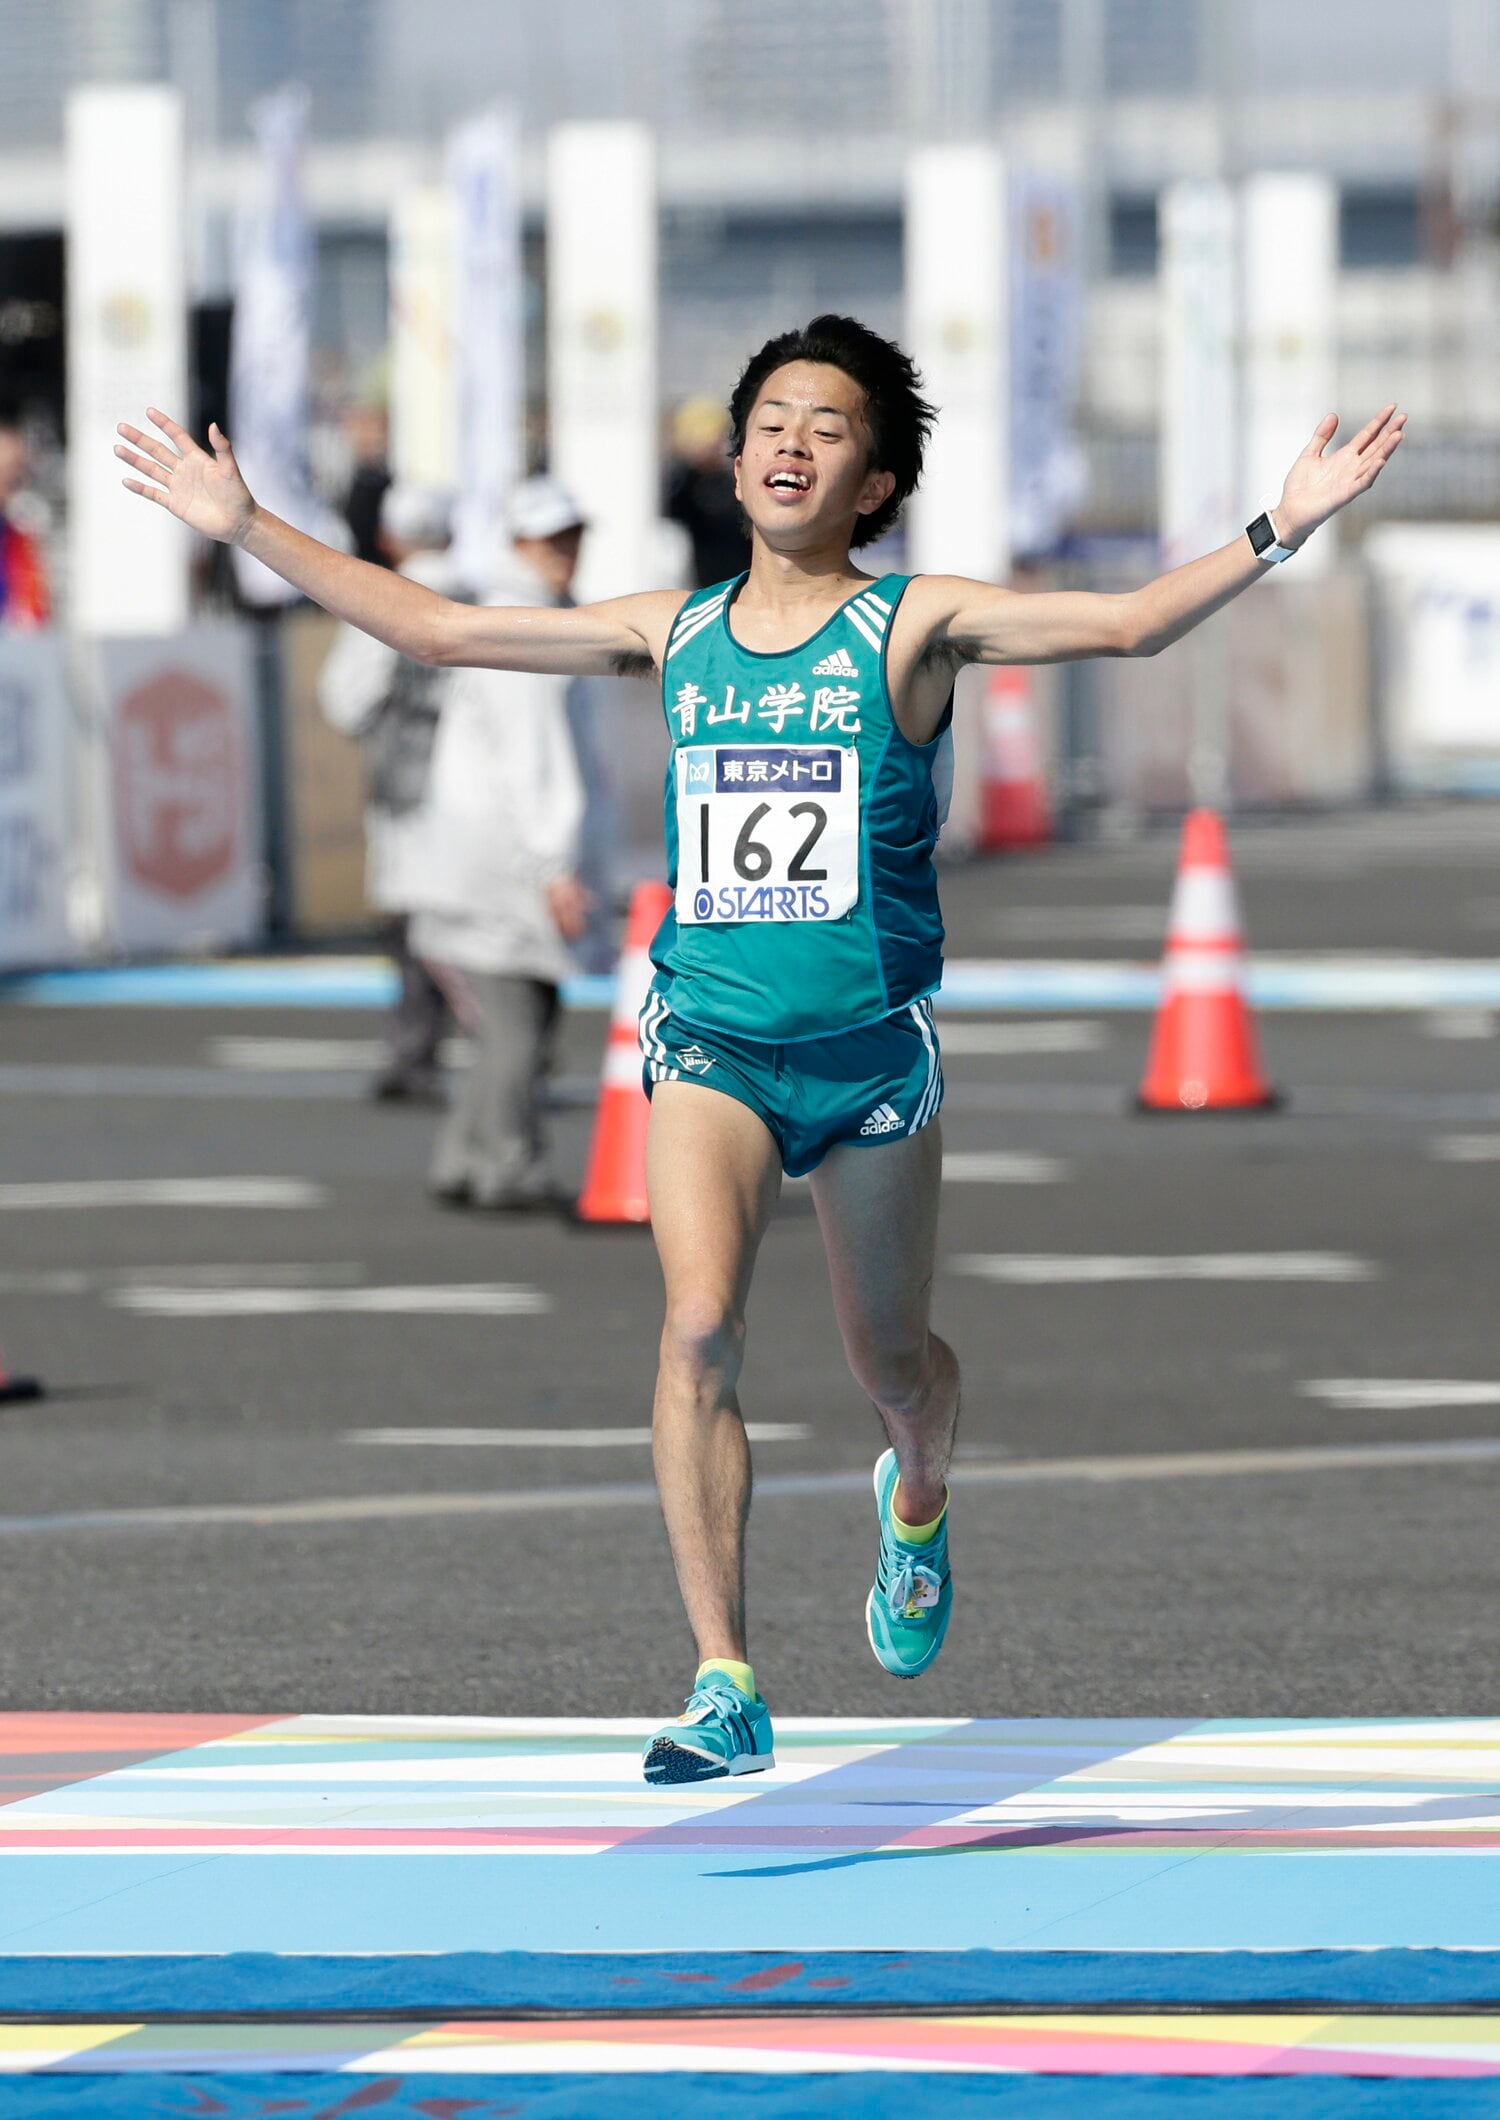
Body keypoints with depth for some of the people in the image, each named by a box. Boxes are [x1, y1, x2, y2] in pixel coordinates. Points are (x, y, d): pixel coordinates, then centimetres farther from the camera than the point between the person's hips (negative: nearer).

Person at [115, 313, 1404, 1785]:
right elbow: (436, 630, 11)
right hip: (711, 1042, 1)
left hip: (870, 1047, -1)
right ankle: (724, 1690, -21)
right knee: (699, 1328, -21)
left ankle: (918, 1496, 52)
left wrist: (1280, 529, -26)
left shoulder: (911, 626, -4)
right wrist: (247, 527, 10)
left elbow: (1128, 621, -14)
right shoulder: (674, 634, 5)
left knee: (891, 1369, 12)